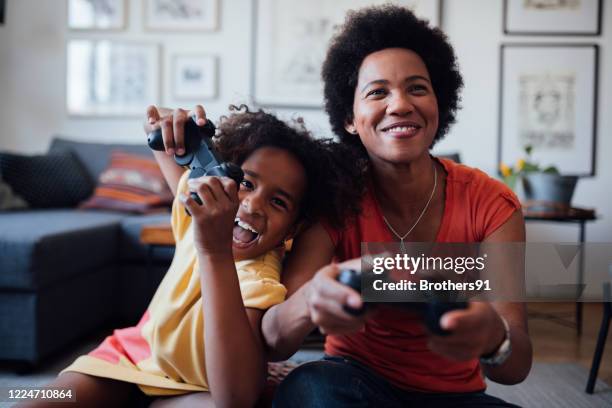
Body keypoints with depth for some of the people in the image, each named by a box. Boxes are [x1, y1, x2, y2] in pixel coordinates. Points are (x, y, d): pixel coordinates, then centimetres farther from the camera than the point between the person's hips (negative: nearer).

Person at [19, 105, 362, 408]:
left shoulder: (260, 284, -32)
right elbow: (167, 146, 7)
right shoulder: (203, 206, -14)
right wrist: (163, 125, -20)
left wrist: (216, 252, -53)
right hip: (134, 351, 4)